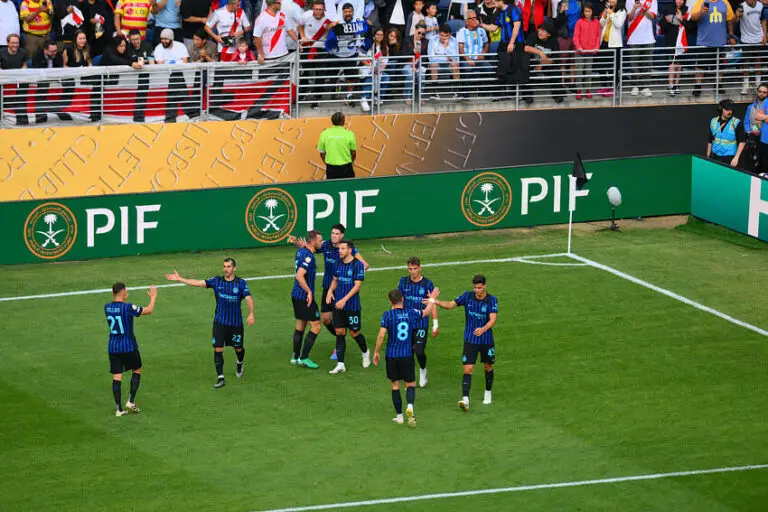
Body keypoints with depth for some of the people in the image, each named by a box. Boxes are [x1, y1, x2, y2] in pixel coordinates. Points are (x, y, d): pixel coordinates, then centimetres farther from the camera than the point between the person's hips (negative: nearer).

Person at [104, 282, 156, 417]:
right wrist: (153, 297, 7)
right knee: (136, 371, 17)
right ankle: (131, 401, 10)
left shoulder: (107, 307, -1)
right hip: (128, 347, -4)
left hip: (113, 348, 4)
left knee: (117, 376, 4)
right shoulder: (127, 307, -18)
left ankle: (118, 408, 1)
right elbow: (149, 310, -10)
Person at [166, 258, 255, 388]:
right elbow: (199, 283, -5)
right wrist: (179, 279, -13)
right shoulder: (217, 281, -1)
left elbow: (248, 298, -15)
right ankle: (220, 378, -2)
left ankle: (239, 365, 47)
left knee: (238, 348, 14)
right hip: (220, 322, 1)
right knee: (218, 349, -8)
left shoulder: (241, 283, -6)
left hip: (236, 323, -1)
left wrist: (251, 314, -31)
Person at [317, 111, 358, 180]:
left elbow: (322, 153, 3)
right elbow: (353, 153, 0)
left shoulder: (324, 134, -5)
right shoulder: (349, 134, -10)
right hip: (346, 168, -2)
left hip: (331, 169, 2)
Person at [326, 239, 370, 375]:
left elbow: (357, 285, -15)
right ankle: (340, 365, 1)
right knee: (339, 333, 0)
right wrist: (330, 291, -2)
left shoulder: (357, 264, -12)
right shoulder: (339, 263, 7)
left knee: (354, 333, 5)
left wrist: (344, 300, -21)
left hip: (353, 306, -5)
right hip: (338, 305, 5)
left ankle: (365, 352, 35)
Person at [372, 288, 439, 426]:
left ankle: (399, 416, 12)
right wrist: (432, 299, 37)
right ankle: (410, 406, -19)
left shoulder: (387, 315, -9)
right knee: (410, 384, 10)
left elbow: (381, 335, -13)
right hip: (407, 355, 1)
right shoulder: (411, 313, -1)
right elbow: (426, 311, 19)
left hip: (391, 356, -1)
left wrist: (376, 352, -1)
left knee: (395, 385, 10)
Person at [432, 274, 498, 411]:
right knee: (468, 369, -11)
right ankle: (465, 399, -20)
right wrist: (436, 302, -19)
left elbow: (493, 319, -24)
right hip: (470, 340, 0)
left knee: (488, 367, 16)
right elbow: (451, 305, 0)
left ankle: (488, 393, 40)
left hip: (486, 340, 0)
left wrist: (483, 329, -44)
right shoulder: (467, 296, -5)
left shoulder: (492, 300, -13)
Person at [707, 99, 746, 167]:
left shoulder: (737, 123, -6)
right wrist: (707, 158, 14)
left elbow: (742, 142, -7)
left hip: (729, 158, -4)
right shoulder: (713, 122, 7)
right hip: (714, 157, 4)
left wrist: (736, 158, -15)